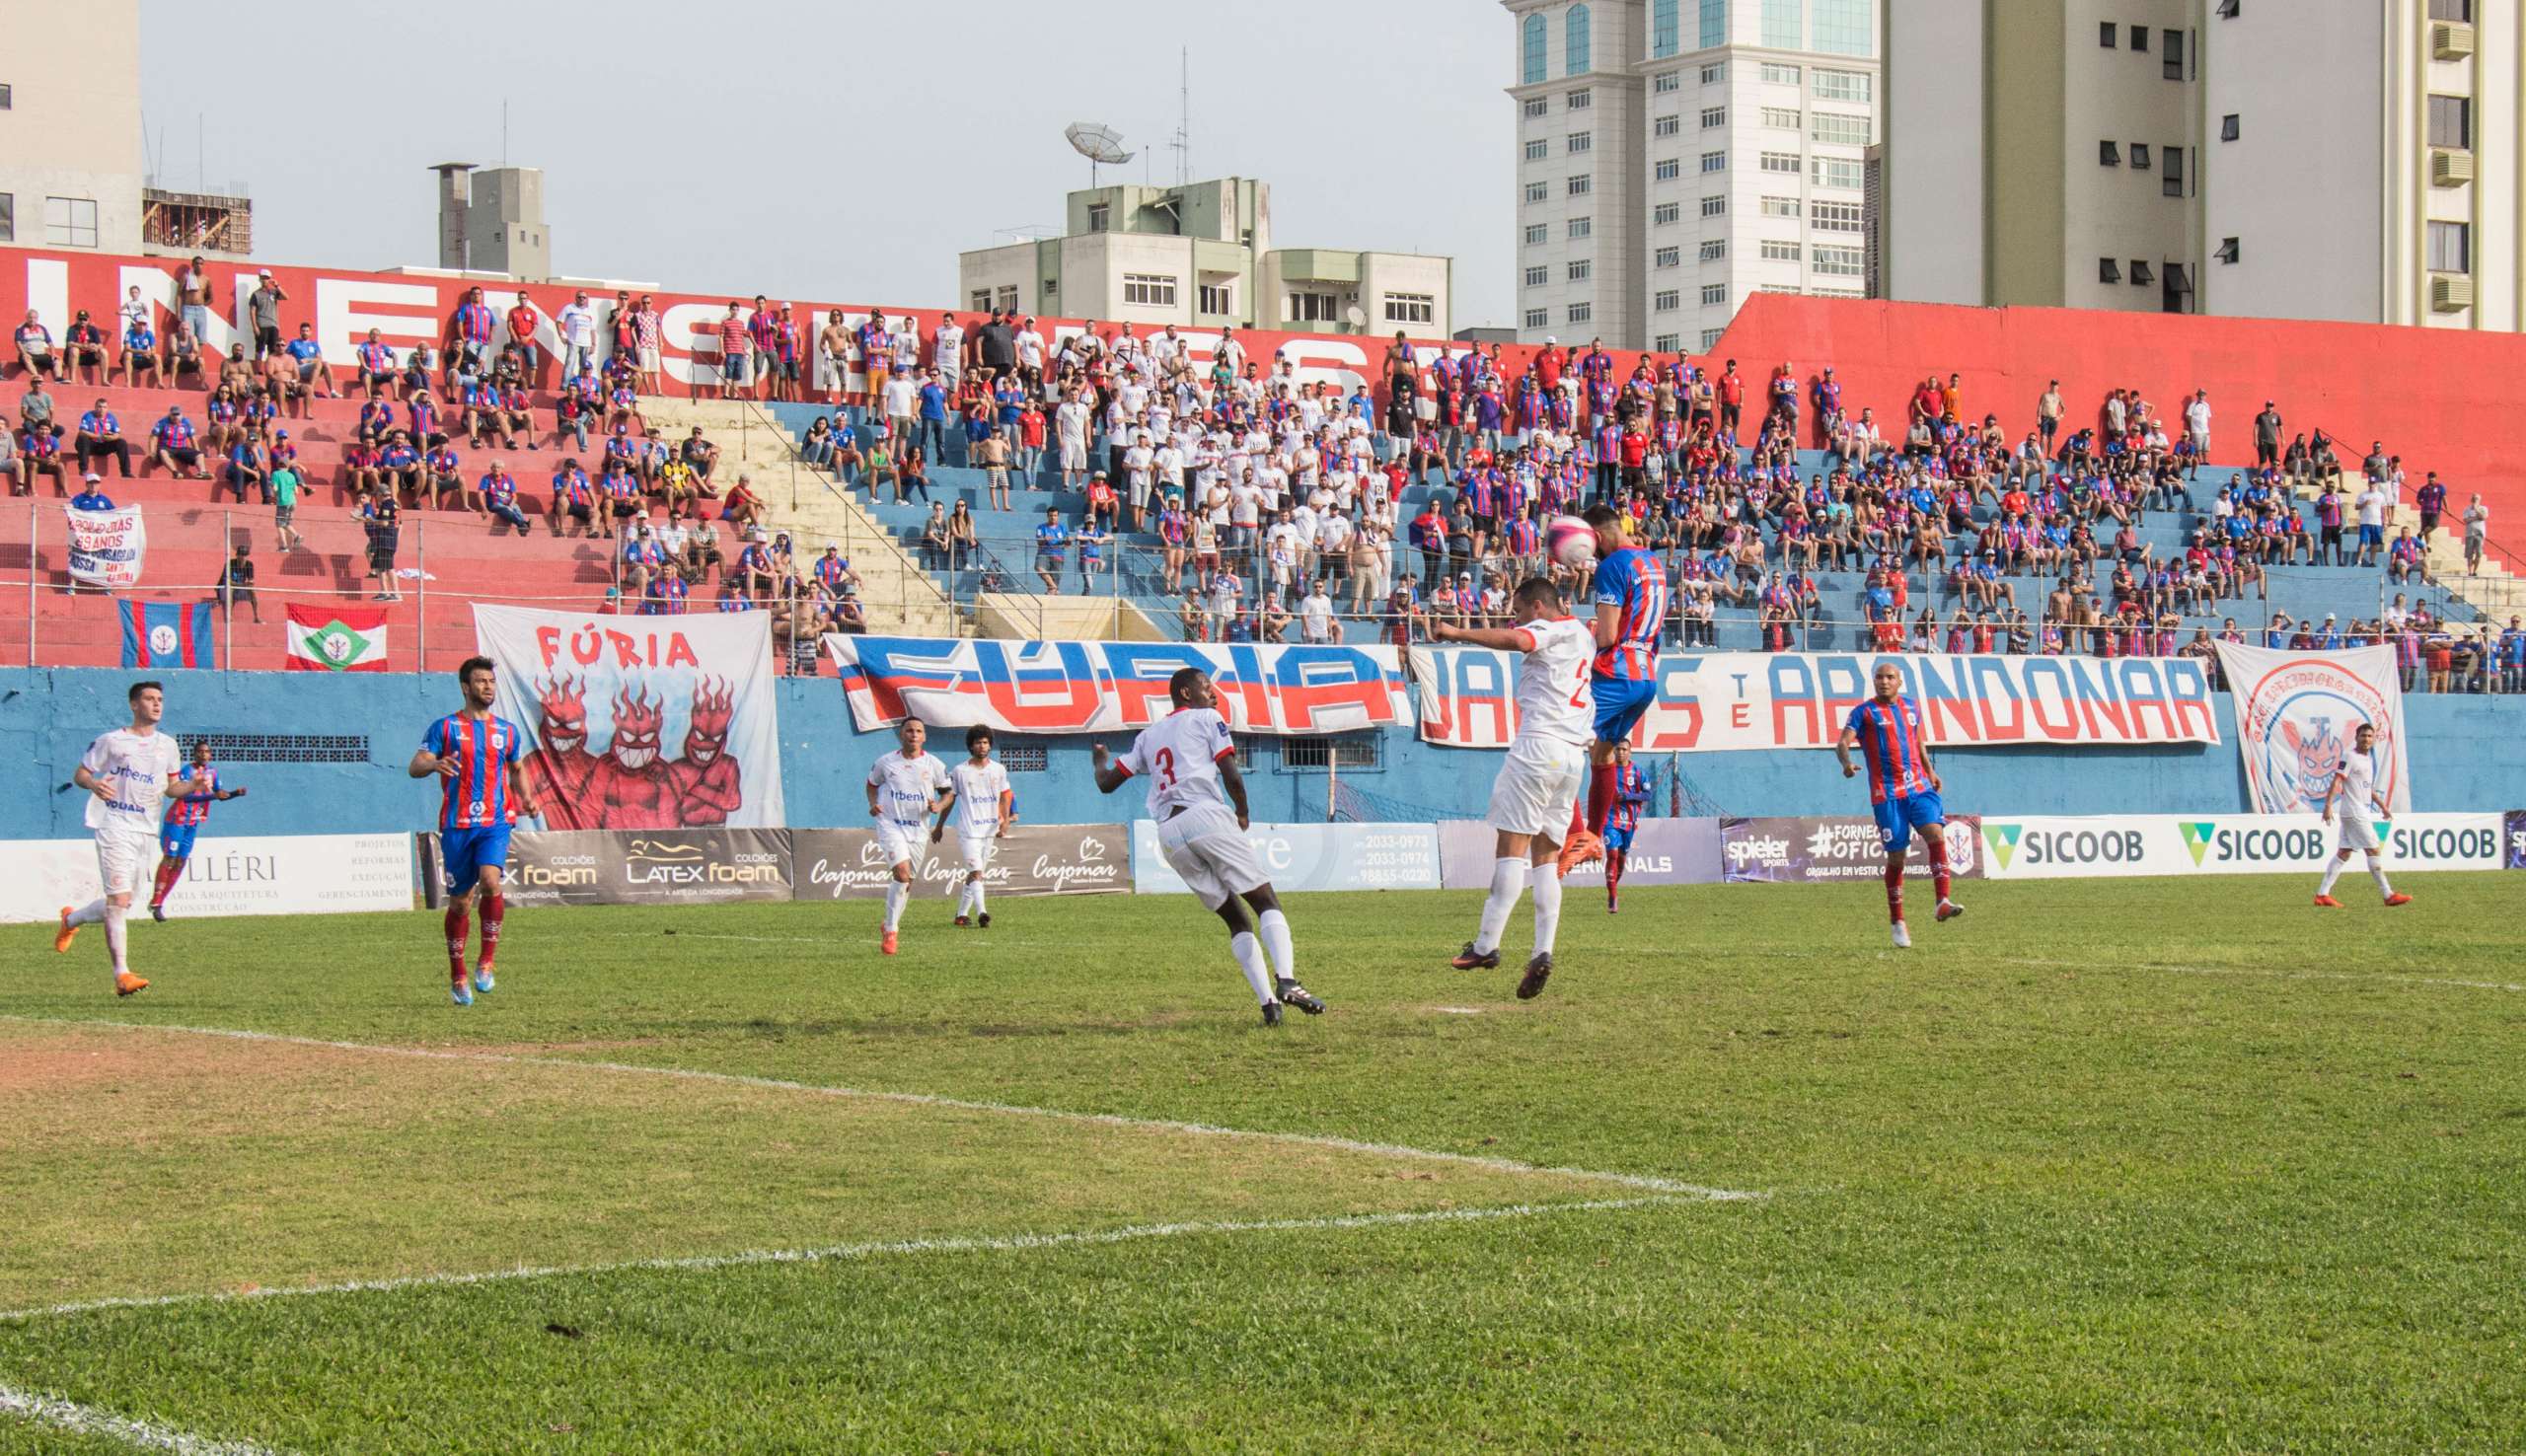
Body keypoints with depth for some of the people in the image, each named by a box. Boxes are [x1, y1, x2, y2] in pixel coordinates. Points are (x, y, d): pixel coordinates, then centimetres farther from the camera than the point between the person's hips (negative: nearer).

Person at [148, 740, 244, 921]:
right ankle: (155, 902, -7)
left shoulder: (213, 772, 8)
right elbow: (186, 796, -27)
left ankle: (159, 902, 7)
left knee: (180, 862, 3)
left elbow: (220, 794, 13)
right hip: (176, 820, -7)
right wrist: (213, 795, -34)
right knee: (169, 858, -10)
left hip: (192, 824, 7)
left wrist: (235, 793, -6)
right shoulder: (188, 771, -15)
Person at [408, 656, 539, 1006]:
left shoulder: (508, 731, 13)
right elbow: (415, 767, -3)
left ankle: (486, 961, -11)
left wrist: (527, 800, 9)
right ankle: (457, 977, 20)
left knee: (490, 881, -24)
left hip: (496, 822, 1)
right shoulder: (445, 727, 4)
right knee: (460, 902, 5)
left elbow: (517, 770, 27)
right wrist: (434, 764, -26)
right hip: (457, 824, -1)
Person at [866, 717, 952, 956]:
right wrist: (873, 804, -3)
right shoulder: (885, 762, -1)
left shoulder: (933, 765, 0)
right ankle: (891, 930, -13)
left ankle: (891, 924, 32)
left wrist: (938, 806, -10)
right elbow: (872, 784, 15)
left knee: (907, 882, 9)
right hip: (890, 824, -3)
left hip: (917, 828, 3)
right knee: (903, 873, -22)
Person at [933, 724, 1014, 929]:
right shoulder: (960, 771, -1)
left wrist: (1005, 820, -5)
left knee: (976, 874, 9)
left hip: (990, 830, 4)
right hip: (968, 830, -4)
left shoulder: (998, 770, 7)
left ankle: (961, 914, 18)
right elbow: (950, 797, 5)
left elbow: (1004, 797, 10)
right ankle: (981, 912, -31)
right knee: (976, 872, -18)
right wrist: (939, 825, 5)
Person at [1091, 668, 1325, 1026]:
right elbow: (1231, 777, -2)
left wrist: (1100, 760, 47)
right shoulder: (1207, 719, 10)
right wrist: (1243, 814, 15)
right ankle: (1286, 981, -30)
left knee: (1235, 917, 11)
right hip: (1206, 816, -6)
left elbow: (1107, 783, 25)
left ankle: (1268, 1002, -4)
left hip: (1168, 835, 6)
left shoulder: (1147, 736, 26)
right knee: (1265, 900, -6)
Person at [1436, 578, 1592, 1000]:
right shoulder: (1583, 634, 23)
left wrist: (1458, 632, -27)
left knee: (1511, 847, -10)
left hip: (1540, 743, -8)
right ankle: (1543, 952, -7)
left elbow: (1516, 640, -27)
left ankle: (1487, 945, -15)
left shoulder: (1550, 630, -4)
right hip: (1575, 754, 9)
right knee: (1546, 855, 6)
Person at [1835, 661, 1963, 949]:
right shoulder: (1864, 712, -1)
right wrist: (1846, 762, -33)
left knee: (1936, 835, -19)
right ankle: (1898, 923, 12)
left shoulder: (1911, 707, 14)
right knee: (1896, 857, -1)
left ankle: (1943, 903, -21)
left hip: (1919, 787, 4)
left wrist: (1930, 771, 21)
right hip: (1887, 793, -4)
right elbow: (1843, 742, -12)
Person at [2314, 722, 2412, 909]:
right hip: (2353, 813, -9)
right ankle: (2388, 895, -6)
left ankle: (2322, 895, 6)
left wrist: (2382, 805, 25)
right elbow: (2336, 781, -17)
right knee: (2373, 850, -8)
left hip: (2361, 813, 9)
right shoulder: (2349, 757, -8)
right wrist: (2328, 805, -26)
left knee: (2344, 853, 7)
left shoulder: (2368, 760, 19)